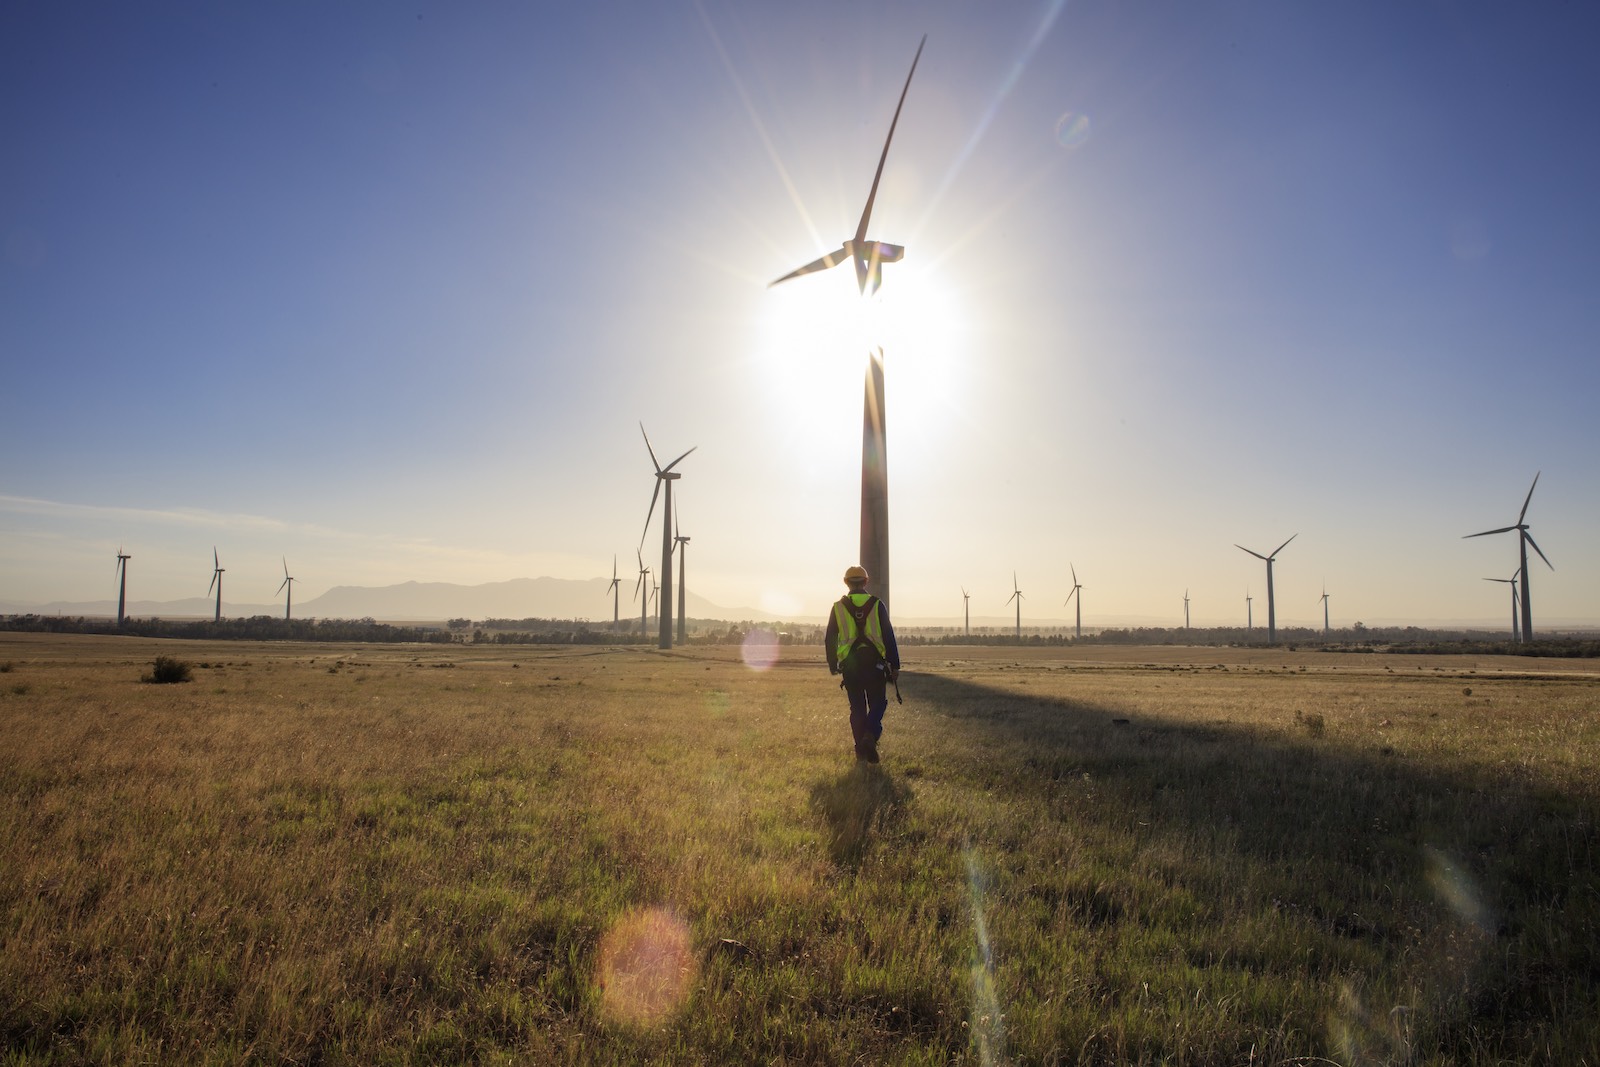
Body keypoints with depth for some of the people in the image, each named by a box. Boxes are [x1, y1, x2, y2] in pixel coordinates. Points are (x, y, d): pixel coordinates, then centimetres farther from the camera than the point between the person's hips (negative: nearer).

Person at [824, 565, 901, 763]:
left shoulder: (838, 607, 4)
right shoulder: (877, 605, -1)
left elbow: (829, 639, 7)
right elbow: (889, 637, -3)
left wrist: (833, 665, 17)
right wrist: (895, 665, 1)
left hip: (850, 664, 2)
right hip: (874, 663, -2)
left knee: (857, 707, 11)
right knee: (877, 703, 7)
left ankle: (861, 747, 9)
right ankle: (870, 736, -16)